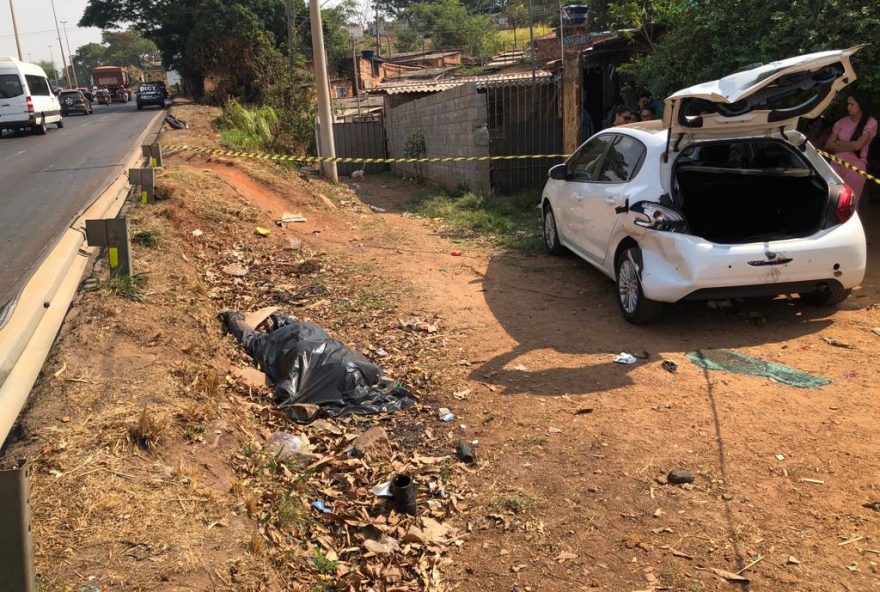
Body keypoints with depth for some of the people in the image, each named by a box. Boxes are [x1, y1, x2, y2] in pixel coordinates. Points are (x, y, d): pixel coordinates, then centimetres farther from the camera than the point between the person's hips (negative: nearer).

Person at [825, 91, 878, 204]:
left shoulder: (870, 122, 0)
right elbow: (828, 145, 3)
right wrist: (848, 148, -9)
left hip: (855, 167, -3)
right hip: (837, 164, 3)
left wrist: (838, 143, 2)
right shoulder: (842, 122, 9)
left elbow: (857, 145, -11)